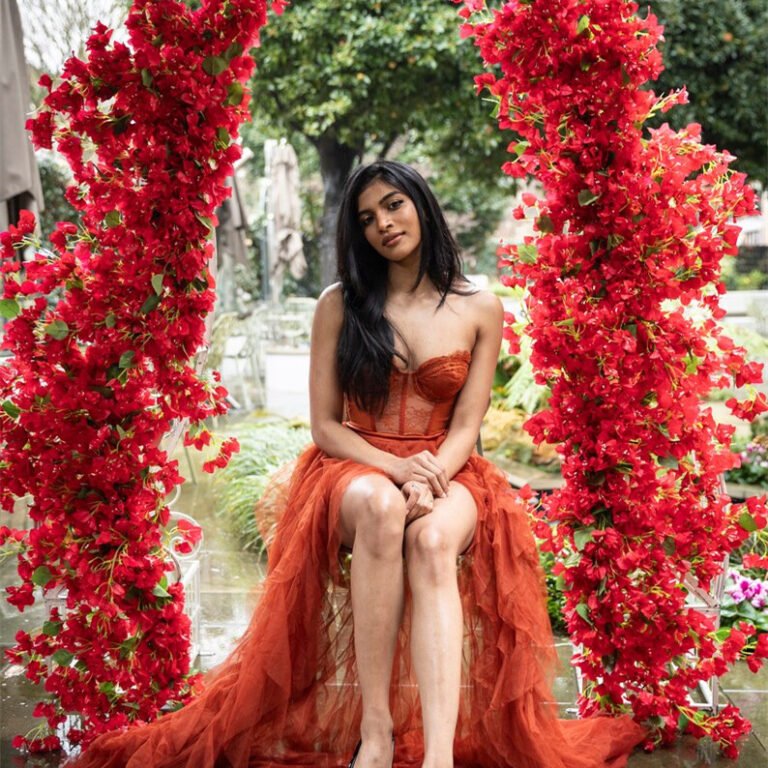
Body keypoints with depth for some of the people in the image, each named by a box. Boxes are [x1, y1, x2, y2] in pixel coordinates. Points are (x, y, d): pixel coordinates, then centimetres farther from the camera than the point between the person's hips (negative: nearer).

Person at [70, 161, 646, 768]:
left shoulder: (479, 311, 7)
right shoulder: (339, 306, 6)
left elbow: (464, 428, 1)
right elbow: (325, 427, 1)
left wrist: (427, 480, -20)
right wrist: (398, 470, -16)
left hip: (446, 473, 1)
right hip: (352, 470, 0)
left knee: (432, 539, -37)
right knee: (379, 504, -39)